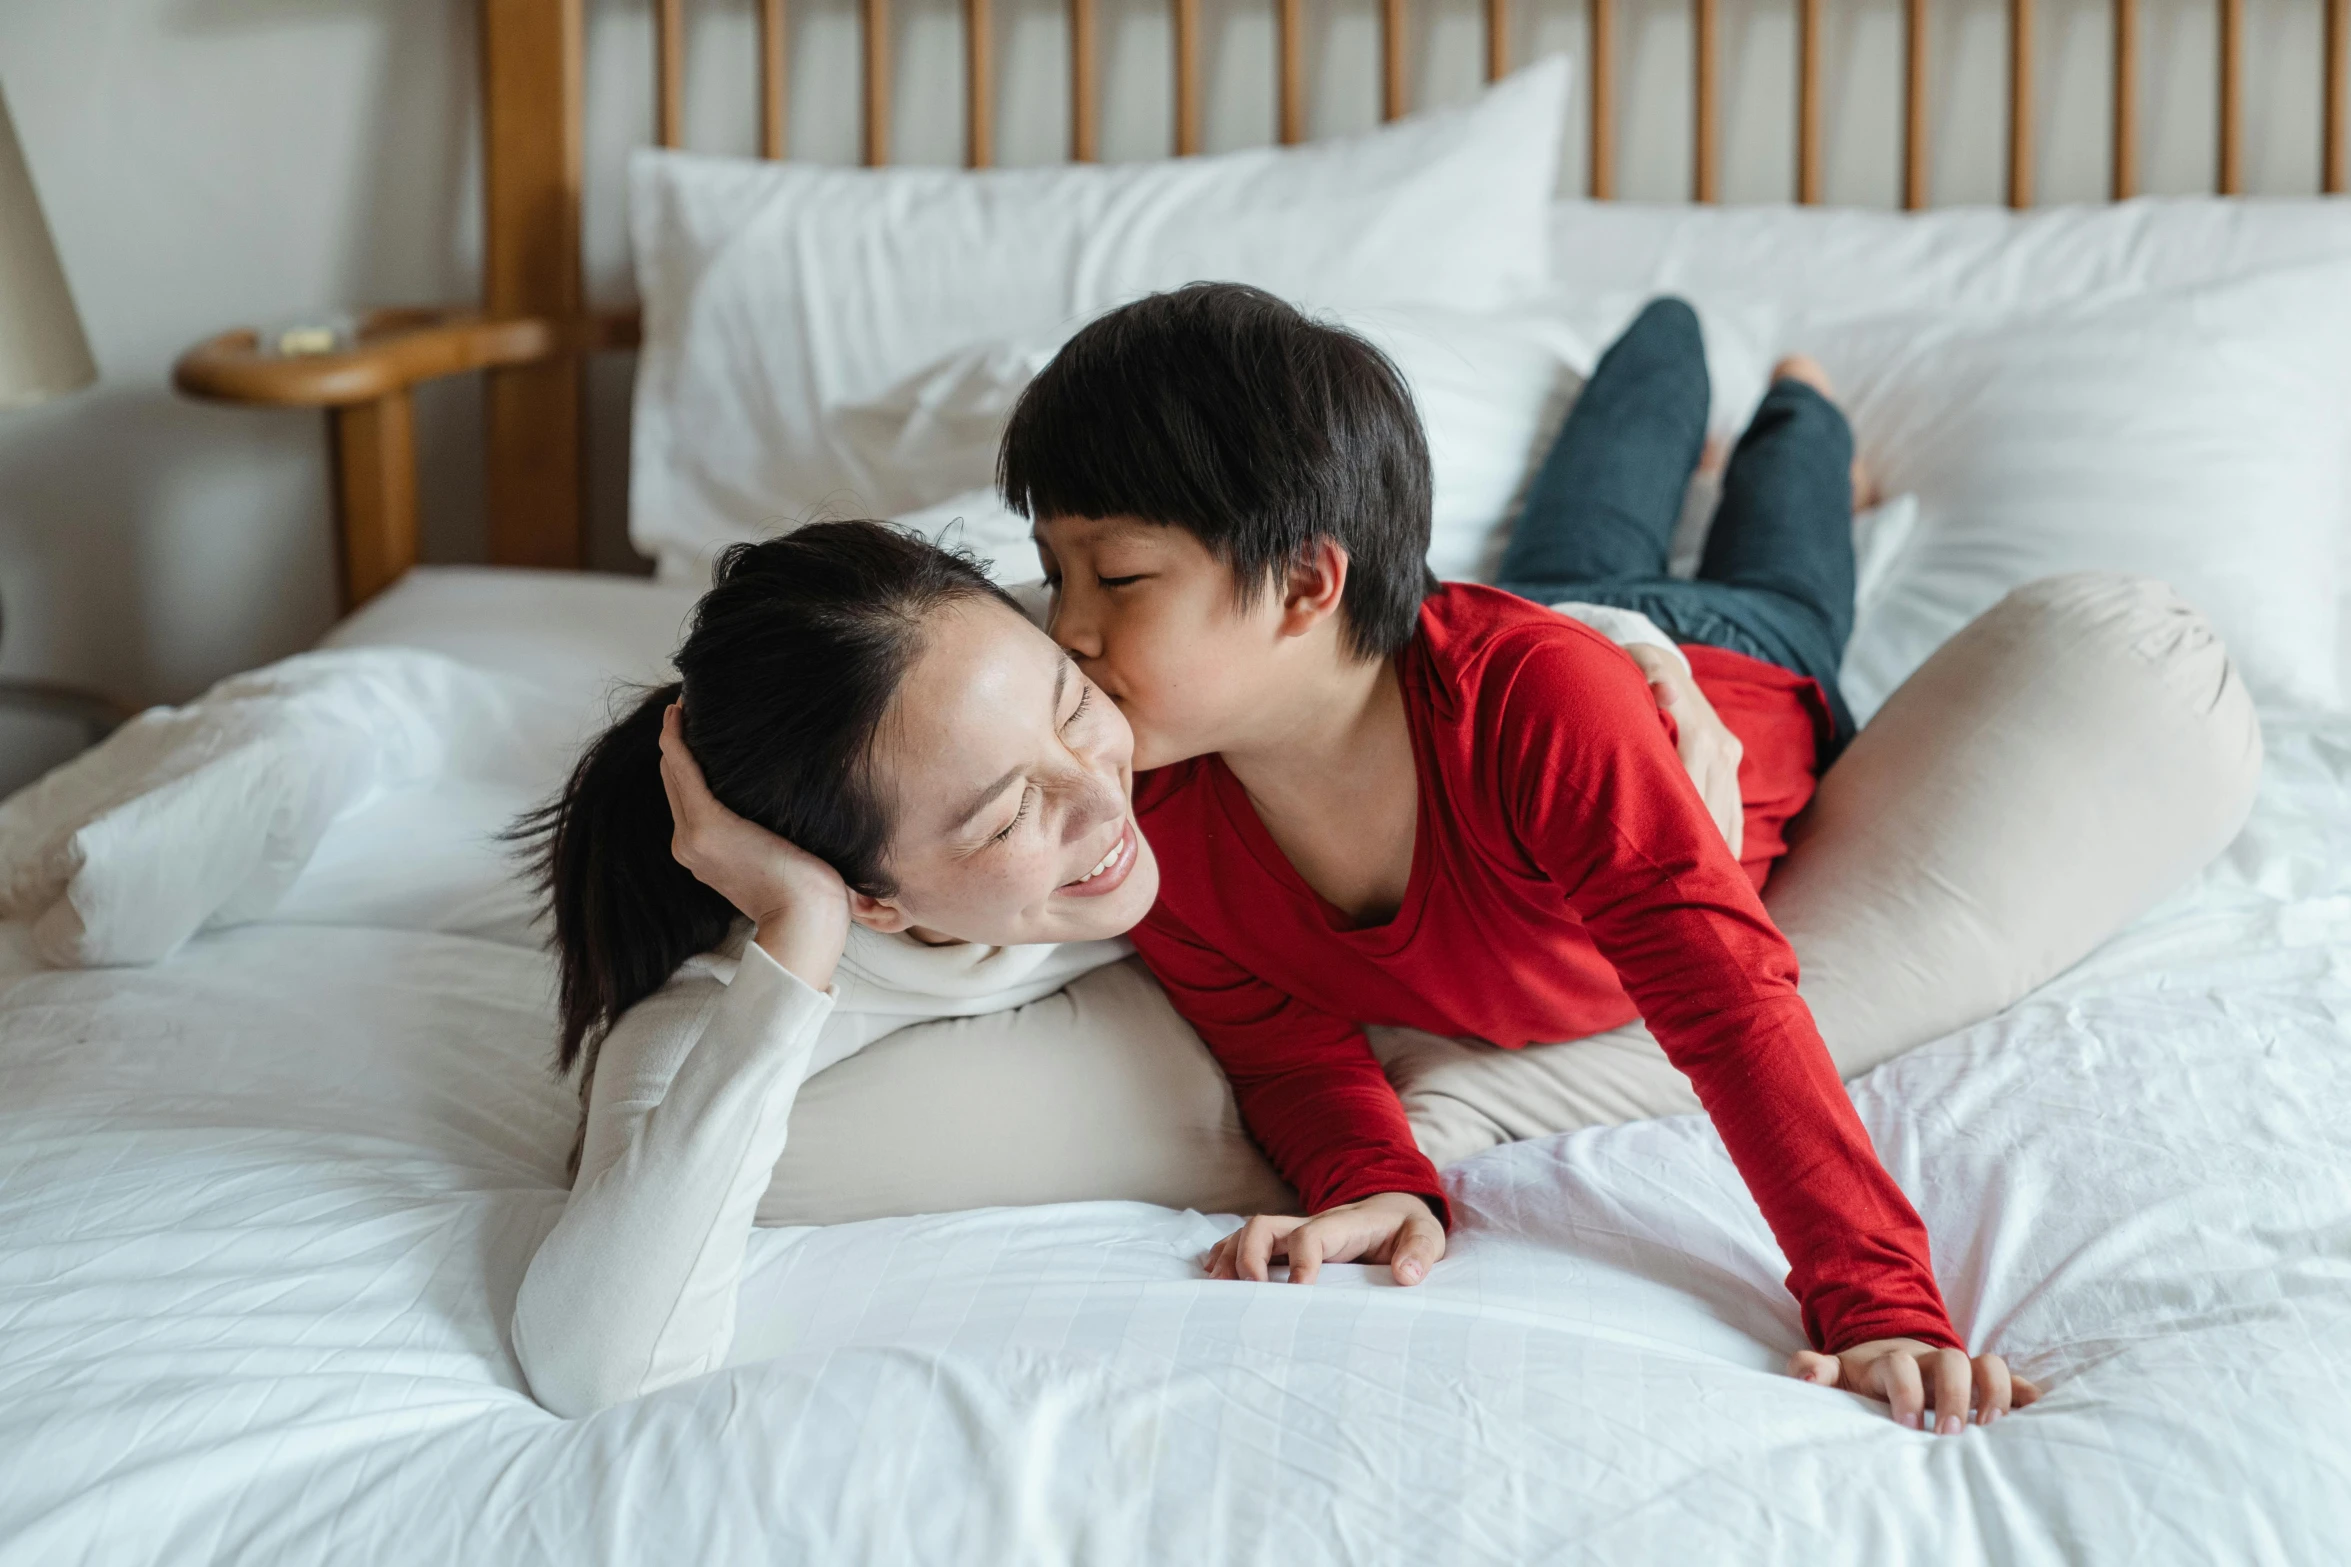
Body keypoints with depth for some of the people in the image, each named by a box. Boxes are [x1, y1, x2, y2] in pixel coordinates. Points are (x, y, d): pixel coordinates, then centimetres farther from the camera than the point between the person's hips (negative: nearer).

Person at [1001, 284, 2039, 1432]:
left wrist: (1883, 1310, -63)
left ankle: (1801, 416, 63)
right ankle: (1669, 348, 65)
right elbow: (1287, 1048, -30)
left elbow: (1728, 1005, -55)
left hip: (1735, 692, -3)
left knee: (1778, 603, 36)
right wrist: (1377, 1186, -54)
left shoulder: (1536, 700, -55)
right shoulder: (1141, 816, -41)